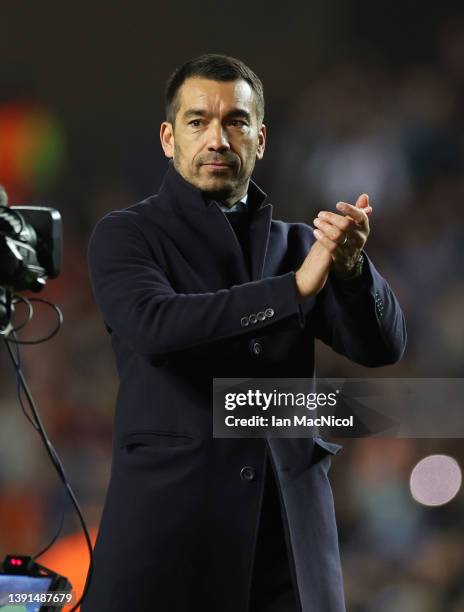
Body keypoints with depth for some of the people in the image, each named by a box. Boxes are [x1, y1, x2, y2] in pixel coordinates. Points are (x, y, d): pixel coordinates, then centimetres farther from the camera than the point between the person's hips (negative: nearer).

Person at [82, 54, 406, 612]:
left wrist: (350, 265, -16)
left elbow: (382, 346, 4)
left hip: (290, 523, 3)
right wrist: (295, 287, -21)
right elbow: (153, 325, -15)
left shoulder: (297, 244, 16)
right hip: (170, 516, -3)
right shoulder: (124, 235, 5)